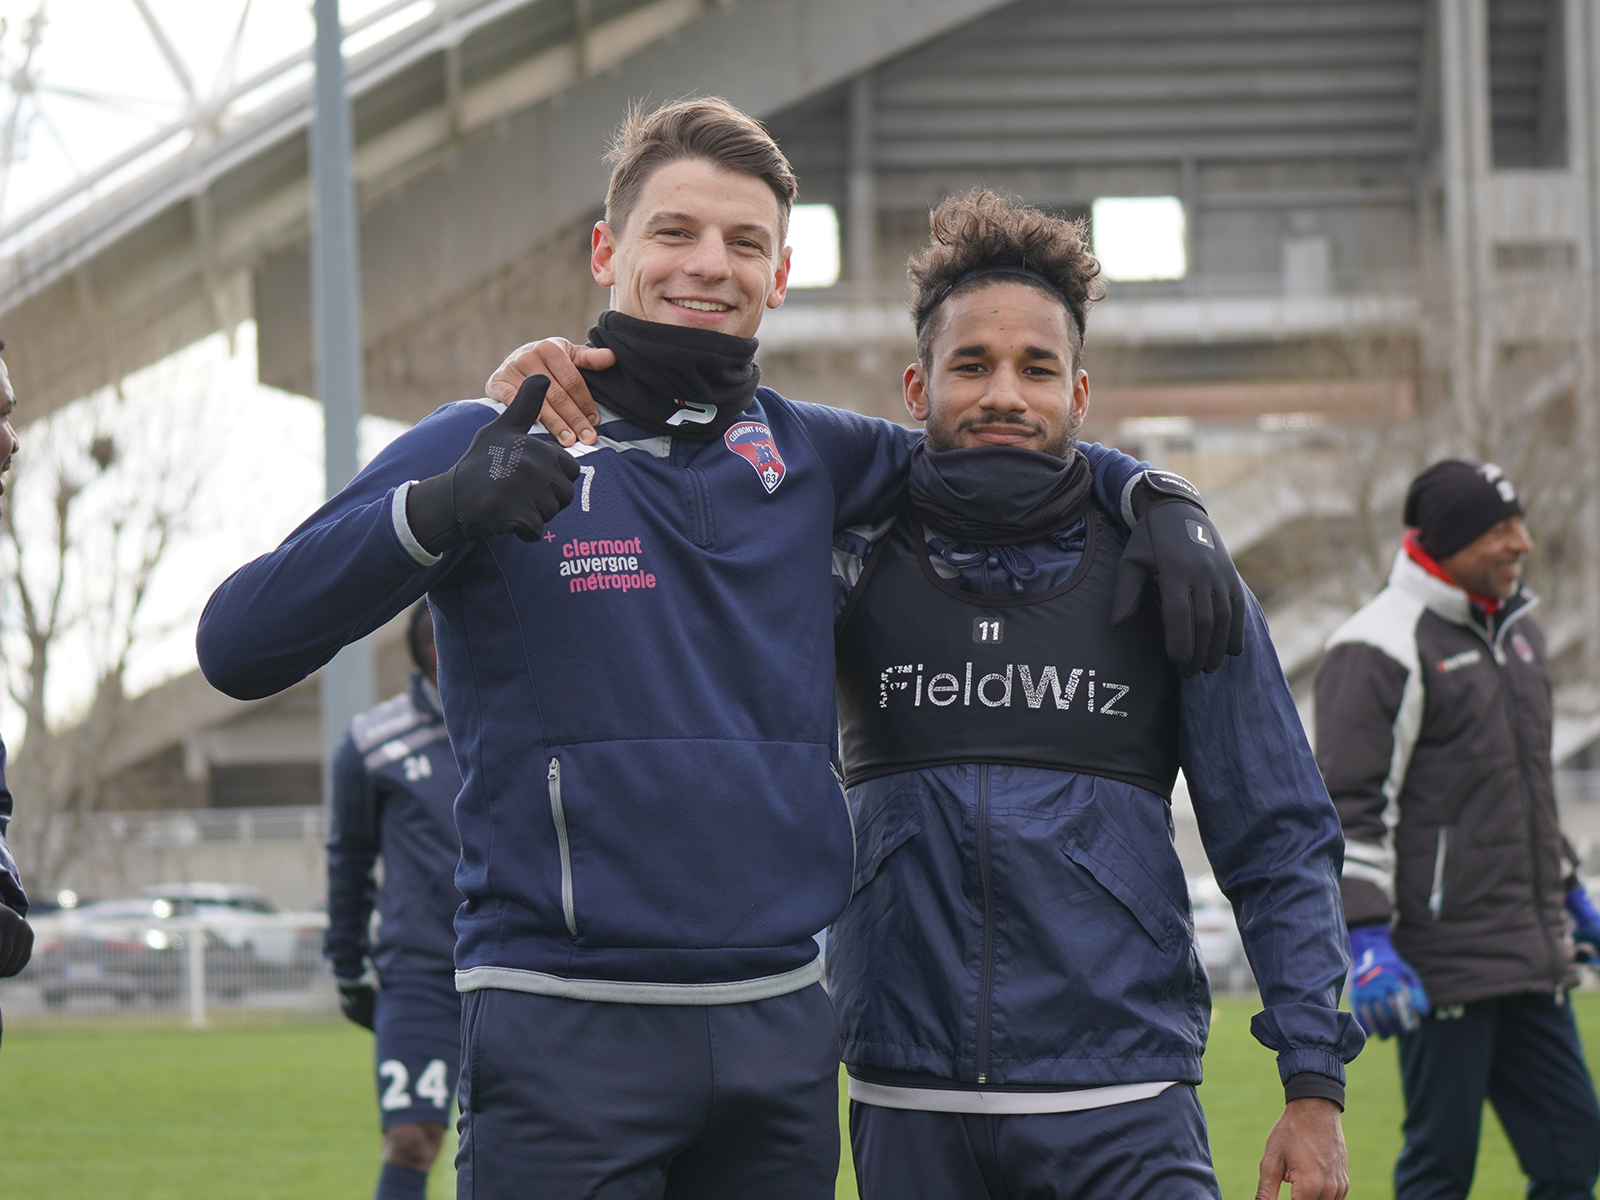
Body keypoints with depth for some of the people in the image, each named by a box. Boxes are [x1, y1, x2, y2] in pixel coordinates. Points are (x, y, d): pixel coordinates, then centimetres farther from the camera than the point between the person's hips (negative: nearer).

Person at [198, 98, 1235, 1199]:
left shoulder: (803, 455, 13)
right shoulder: (496, 444, 0)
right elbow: (237, 645, -10)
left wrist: (1157, 507, 9)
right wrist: (436, 511, -25)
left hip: (783, 1025, 5)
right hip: (566, 1027, -5)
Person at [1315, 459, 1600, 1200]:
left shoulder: (1516, 629, 16)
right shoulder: (1381, 647, -10)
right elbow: (1348, 806, -13)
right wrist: (1365, 938, -20)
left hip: (1531, 957, 8)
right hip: (1442, 959, -8)